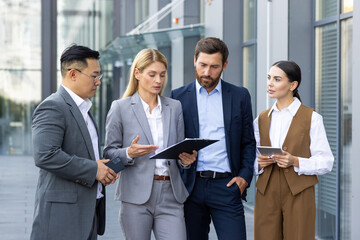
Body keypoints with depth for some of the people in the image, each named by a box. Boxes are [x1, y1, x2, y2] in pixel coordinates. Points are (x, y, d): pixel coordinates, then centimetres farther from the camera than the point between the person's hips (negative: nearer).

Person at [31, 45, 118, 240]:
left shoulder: (82, 108, 20)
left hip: (88, 209, 9)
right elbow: (45, 156, -24)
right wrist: (93, 169, -18)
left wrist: (103, 168, 8)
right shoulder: (52, 107, -12)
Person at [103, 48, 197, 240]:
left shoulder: (174, 107, 14)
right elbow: (109, 153, 4)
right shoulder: (120, 108, 3)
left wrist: (187, 157, -6)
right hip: (137, 195, -2)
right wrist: (129, 153, -16)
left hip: (170, 195, 3)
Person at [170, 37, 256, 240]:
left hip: (226, 186, -1)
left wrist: (245, 176, -2)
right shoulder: (179, 97, 7)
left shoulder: (240, 96, 8)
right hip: (191, 185, 1)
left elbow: (248, 142, 11)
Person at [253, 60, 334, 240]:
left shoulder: (311, 118, -1)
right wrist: (259, 163, -6)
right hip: (266, 193, 3)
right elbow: (252, 160, 17)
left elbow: (326, 162, -4)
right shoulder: (261, 119, 12)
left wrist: (295, 162, -19)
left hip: (298, 194, -3)